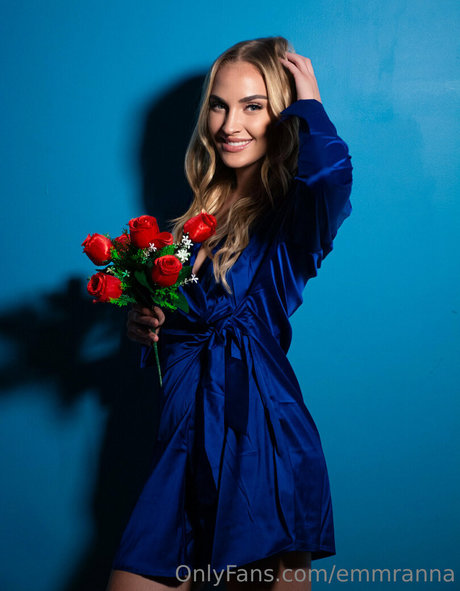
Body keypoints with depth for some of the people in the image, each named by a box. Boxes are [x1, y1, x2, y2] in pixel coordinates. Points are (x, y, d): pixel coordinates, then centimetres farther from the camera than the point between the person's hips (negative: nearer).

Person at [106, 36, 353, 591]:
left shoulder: (297, 216, -5)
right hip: (184, 446, 6)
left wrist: (309, 101, -12)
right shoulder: (197, 217, 12)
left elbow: (330, 169, -31)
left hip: (262, 445, -5)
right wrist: (143, 327, 2)